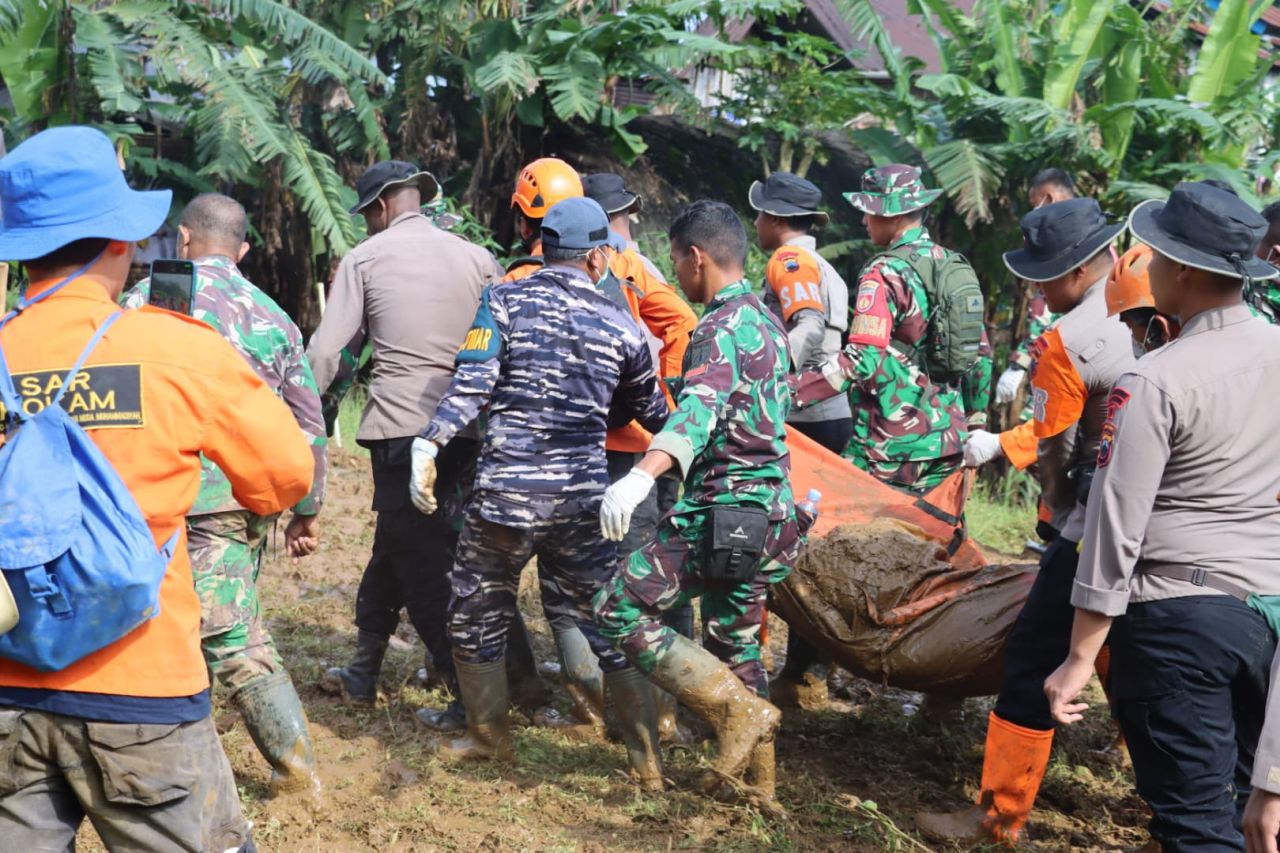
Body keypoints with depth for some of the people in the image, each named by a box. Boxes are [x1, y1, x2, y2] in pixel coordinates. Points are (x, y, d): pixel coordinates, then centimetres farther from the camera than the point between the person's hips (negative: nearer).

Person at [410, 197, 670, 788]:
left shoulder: (504, 301, -1)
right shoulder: (620, 325, 5)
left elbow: (471, 385, -13)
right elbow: (651, 411, 18)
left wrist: (428, 444, -13)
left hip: (506, 490, -2)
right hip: (584, 495, 2)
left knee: (476, 614, 18)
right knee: (602, 620, 12)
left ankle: (489, 736, 31)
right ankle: (647, 758, 13)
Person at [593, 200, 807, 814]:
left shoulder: (723, 325, -14)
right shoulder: (767, 321, 16)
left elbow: (699, 409, -34)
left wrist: (640, 476, -48)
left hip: (724, 507, -10)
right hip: (770, 510, 10)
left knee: (621, 613, -8)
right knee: (734, 642, 19)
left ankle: (740, 709, -10)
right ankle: (759, 780, 24)